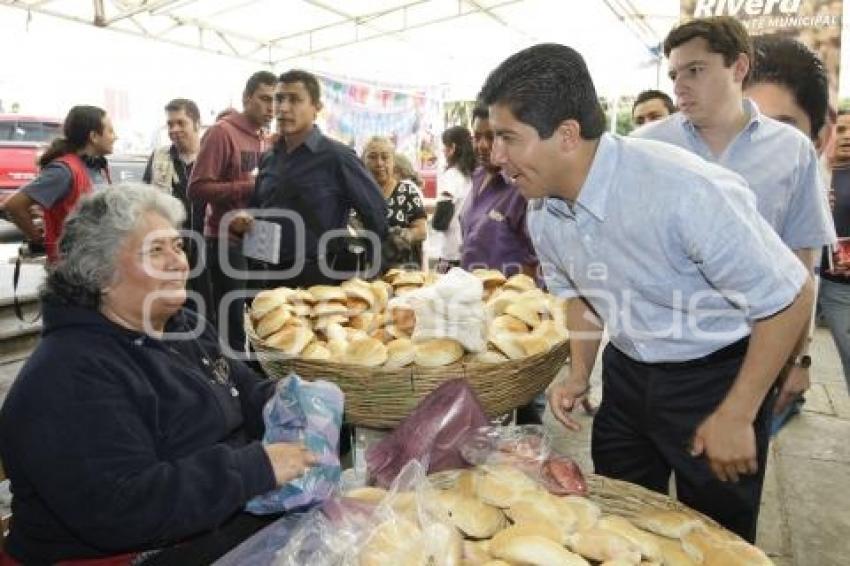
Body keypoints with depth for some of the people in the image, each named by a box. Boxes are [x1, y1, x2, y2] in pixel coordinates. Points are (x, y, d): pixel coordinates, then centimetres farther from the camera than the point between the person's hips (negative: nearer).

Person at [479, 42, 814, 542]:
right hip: (627, 372, 6)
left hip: (717, 375, -5)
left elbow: (791, 296, -20)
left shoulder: (687, 191, -31)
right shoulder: (542, 213, -9)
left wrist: (737, 417, -16)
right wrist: (580, 374, 2)